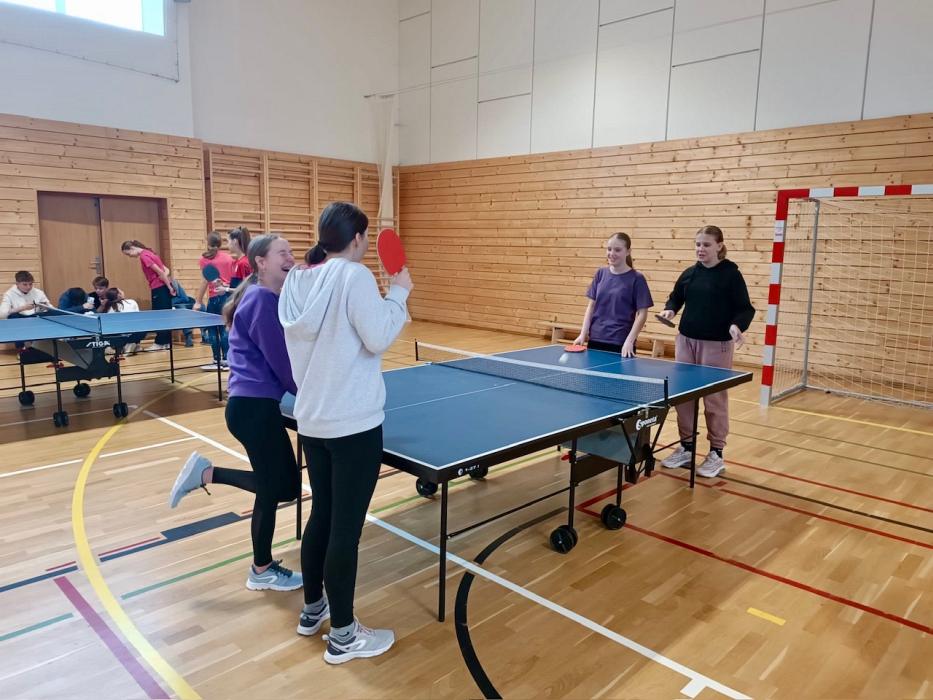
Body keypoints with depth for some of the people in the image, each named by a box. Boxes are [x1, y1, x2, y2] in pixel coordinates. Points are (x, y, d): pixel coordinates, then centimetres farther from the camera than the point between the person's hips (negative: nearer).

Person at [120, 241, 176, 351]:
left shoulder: (144, 256, -12)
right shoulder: (148, 253, 16)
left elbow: (160, 272, -18)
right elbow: (166, 270, 14)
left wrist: (169, 287, -14)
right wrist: (169, 285, 2)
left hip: (159, 289, -9)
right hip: (163, 288, 9)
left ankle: (159, 343, 5)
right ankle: (166, 342, 16)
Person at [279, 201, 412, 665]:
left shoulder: (297, 281, 7)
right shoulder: (353, 276, -15)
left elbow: (323, 339, 12)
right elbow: (379, 338, -17)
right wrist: (398, 293, -4)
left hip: (311, 419, 8)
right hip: (353, 424, -8)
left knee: (321, 516, 21)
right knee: (346, 528, 3)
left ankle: (312, 609, 37)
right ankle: (343, 636, 17)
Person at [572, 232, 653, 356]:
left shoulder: (637, 279, -5)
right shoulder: (600, 274, 6)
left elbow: (642, 314, -6)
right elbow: (591, 306, 9)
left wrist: (629, 341, -15)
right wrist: (583, 334, 1)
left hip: (621, 344, -4)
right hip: (595, 340, 4)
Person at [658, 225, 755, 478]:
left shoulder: (731, 274, -6)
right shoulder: (689, 273, 8)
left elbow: (745, 309, -7)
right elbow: (676, 297, 22)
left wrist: (737, 325, -27)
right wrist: (670, 310, 0)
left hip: (716, 345, -5)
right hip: (686, 341, 5)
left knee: (715, 399, 2)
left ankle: (716, 455, 14)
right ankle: (686, 448, 23)